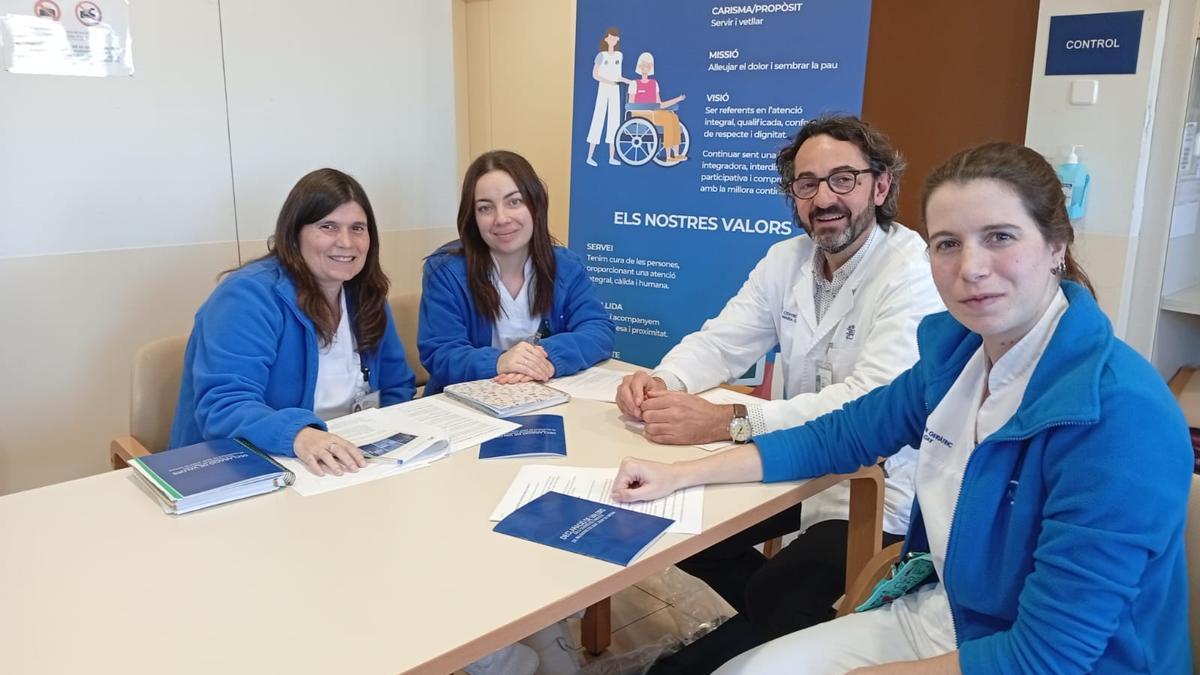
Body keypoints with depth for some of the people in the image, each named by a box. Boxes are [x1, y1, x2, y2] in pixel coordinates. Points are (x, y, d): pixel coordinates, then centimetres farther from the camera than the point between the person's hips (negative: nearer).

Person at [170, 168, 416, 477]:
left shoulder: (367, 295, 6)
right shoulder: (249, 295, -13)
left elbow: (397, 387, 14)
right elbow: (223, 406, -23)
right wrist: (298, 435, -40)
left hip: (348, 467, 5)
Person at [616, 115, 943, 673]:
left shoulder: (915, 273, -21)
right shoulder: (786, 260, 2)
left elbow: (872, 402, -33)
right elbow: (721, 342, 0)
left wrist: (728, 423, -43)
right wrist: (662, 382, -24)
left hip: (877, 491, -7)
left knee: (775, 599, -24)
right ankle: (787, 626, 23)